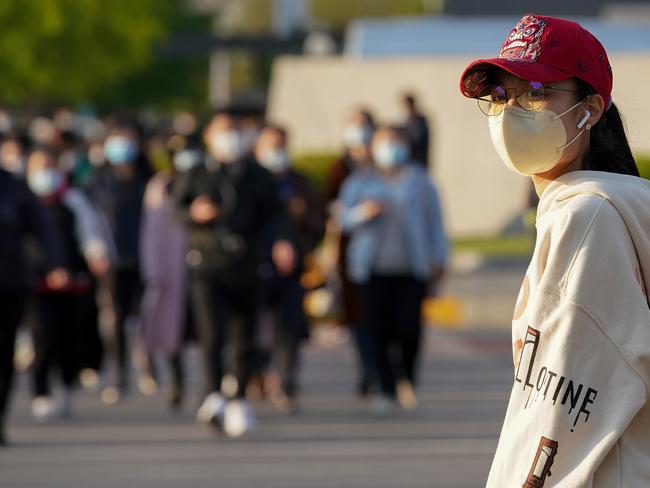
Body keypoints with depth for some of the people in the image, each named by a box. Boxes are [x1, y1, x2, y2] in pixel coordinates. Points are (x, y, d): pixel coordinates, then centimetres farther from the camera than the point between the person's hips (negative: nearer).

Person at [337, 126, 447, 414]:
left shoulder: (419, 181, 11)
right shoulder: (361, 182, 11)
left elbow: (434, 220, 11)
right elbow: (343, 218, 6)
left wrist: (438, 260, 7)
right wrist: (362, 212, -15)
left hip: (412, 268, 0)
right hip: (375, 268, 0)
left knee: (409, 325, -11)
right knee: (380, 328, -4)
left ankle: (407, 379, 11)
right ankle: (387, 389, 2)